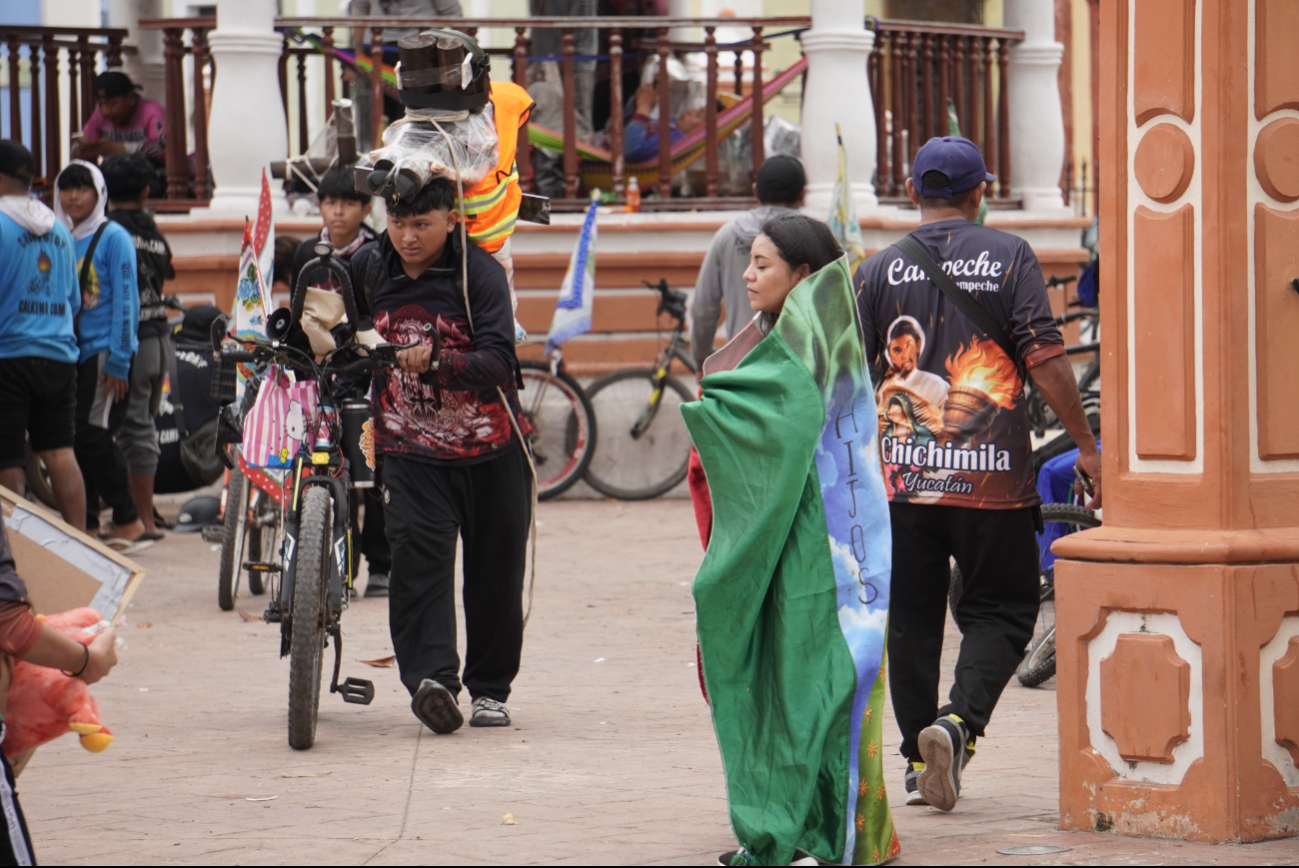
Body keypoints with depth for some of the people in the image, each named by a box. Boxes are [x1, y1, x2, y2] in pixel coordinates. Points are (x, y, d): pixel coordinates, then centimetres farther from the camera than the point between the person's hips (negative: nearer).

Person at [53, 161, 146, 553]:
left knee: (94, 436, -11)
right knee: (76, 438, 5)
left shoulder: (113, 237, -6)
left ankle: (128, 521, -2)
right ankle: (86, 524, 12)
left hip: (105, 350, -7)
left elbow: (125, 300, -9)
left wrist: (118, 362, -13)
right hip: (74, 353, 7)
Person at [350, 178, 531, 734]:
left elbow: (496, 362, -23)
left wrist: (435, 362, -37)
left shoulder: (480, 273, -12)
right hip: (411, 448, 2)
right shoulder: (367, 267, 0)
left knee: (494, 569, 5)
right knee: (417, 554, -18)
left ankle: (490, 688, 21)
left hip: (489, 447, -1)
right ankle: (432, 680, -29)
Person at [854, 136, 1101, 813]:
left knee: (910, 618, 10)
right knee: (1000, 611, 7)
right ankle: (959, 721, -16)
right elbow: (1045, 359, -7)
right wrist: (1086, 445, -1)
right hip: (992, 476, -2)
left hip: (901, 472, 2)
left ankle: (920, 763, 11)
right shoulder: (1011, 257, 0)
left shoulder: (879, 270, 5)